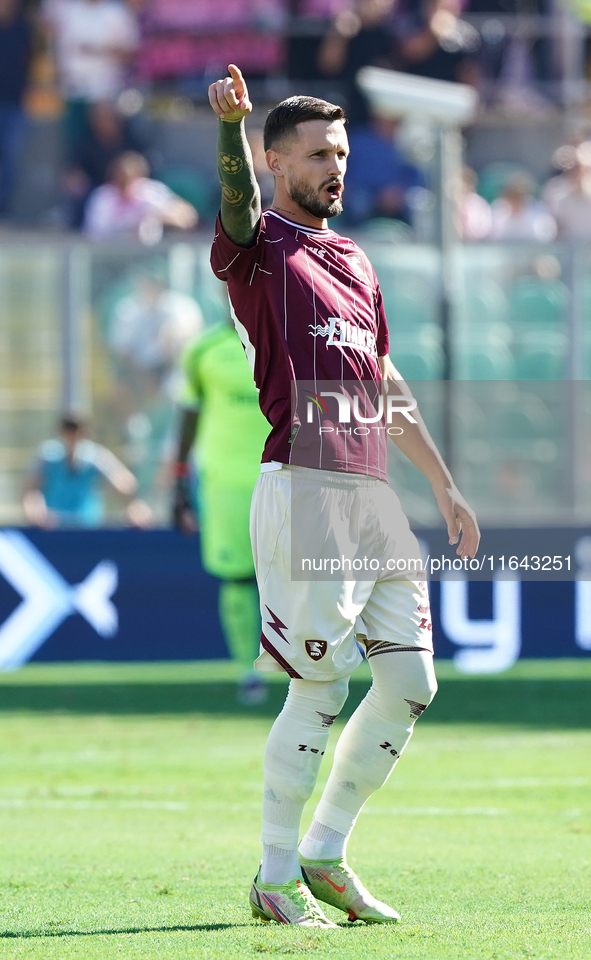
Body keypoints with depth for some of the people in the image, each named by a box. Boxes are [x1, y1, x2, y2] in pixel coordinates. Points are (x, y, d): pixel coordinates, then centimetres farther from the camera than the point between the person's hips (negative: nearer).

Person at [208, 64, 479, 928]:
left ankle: (325, 855, 17)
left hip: (373, 494, 8)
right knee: (317, 688, -8)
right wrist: (231, 127, -45)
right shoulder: (257, 248, 0)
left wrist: (444, 485, 27)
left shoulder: (354, 262, 23)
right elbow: (238, 203, -24)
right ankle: (277, 880, 1)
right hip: (304, 489, -8)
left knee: (411, 682, 6)